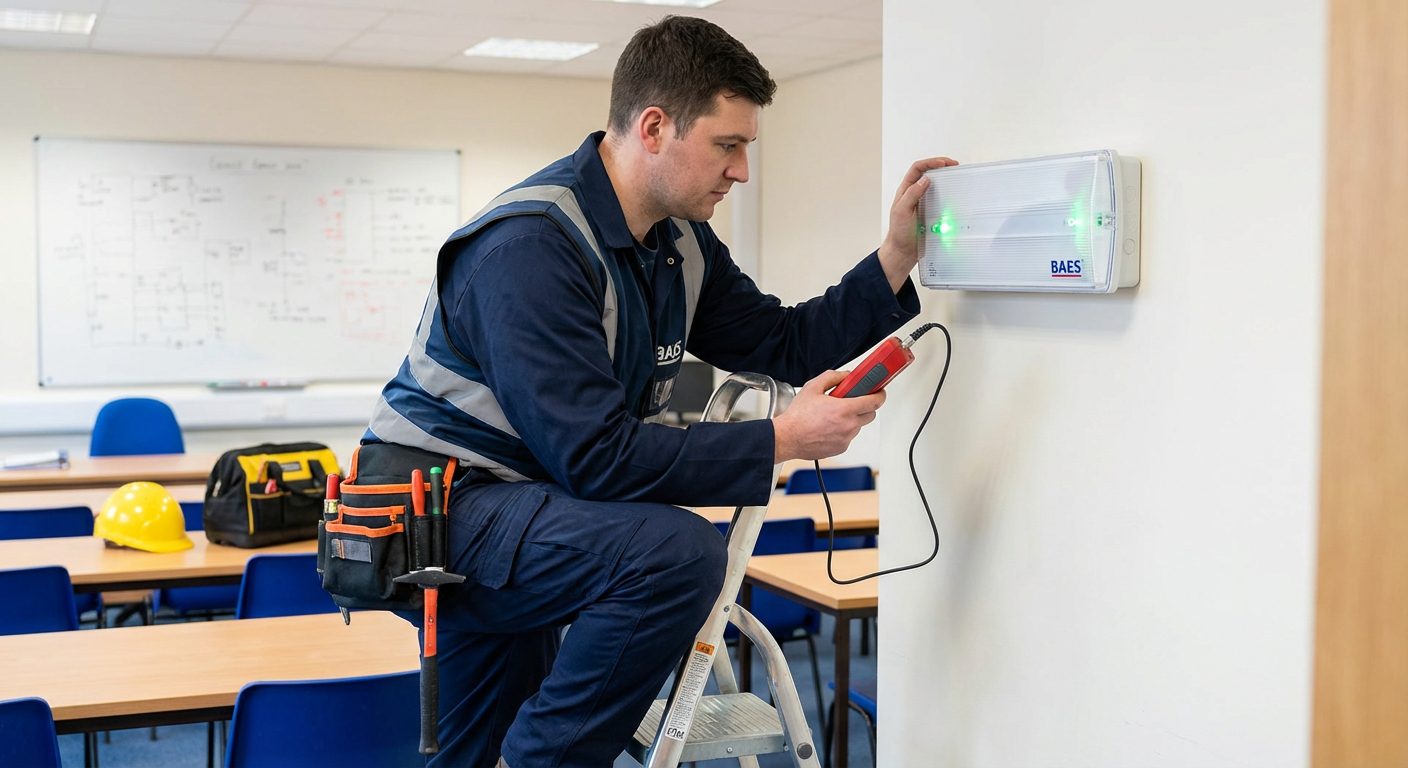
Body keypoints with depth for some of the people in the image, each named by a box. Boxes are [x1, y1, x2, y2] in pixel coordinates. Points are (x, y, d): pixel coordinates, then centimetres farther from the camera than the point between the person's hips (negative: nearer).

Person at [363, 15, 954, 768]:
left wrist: (897, 254, -2)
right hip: (436, 511, -9)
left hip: (507, 518, 9)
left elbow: (785, 343, 10)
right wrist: (781, 440, -25)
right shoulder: (530, 245, -25)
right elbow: (593, 458, -29)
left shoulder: (681, 242, 3)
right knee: (677, 551, -29)